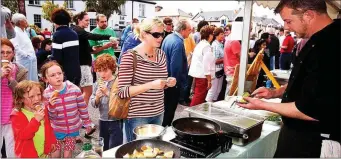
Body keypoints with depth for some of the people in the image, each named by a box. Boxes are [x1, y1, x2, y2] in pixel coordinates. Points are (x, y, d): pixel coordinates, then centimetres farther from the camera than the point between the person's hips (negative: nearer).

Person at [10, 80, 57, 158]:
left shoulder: (42, 108, -1)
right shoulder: (17, 114, -17)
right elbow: (23, 135, -26)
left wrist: (52, 141, 14)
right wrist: (36, 120, -34)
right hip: (27, 154, -4)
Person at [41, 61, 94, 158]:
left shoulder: (74, 89, -16)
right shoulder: (46, 94, -14)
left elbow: (82, 107, -4)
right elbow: (51, 116, -12)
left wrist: (87, 123, 3)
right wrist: (51, 106, -32)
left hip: (73, 128, 0)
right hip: (56, 130, 1)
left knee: (67, 155, 11)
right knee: (55, 155, 13)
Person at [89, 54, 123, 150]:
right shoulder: (97, 84, 3)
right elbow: (93, 104, 4)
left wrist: (108, 92, -23)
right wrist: (97, 97, -15)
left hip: (116, 121, -6)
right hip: (102, 121, 6)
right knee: (103, 149, 22)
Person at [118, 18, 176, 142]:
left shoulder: (161, 54, 5)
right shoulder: (130, 56, -16)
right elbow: (122, 91, -18)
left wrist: (168, 83, -5)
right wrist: (151, 85, -27)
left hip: (158, 113, 6)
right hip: (137, 116, -6)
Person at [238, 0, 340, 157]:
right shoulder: (323, 40, 6)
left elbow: (313, 111, -27)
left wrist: (263, 105, -17)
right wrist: (275, 92, 4)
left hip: (311, 143, -9)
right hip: (299, 132, 9)